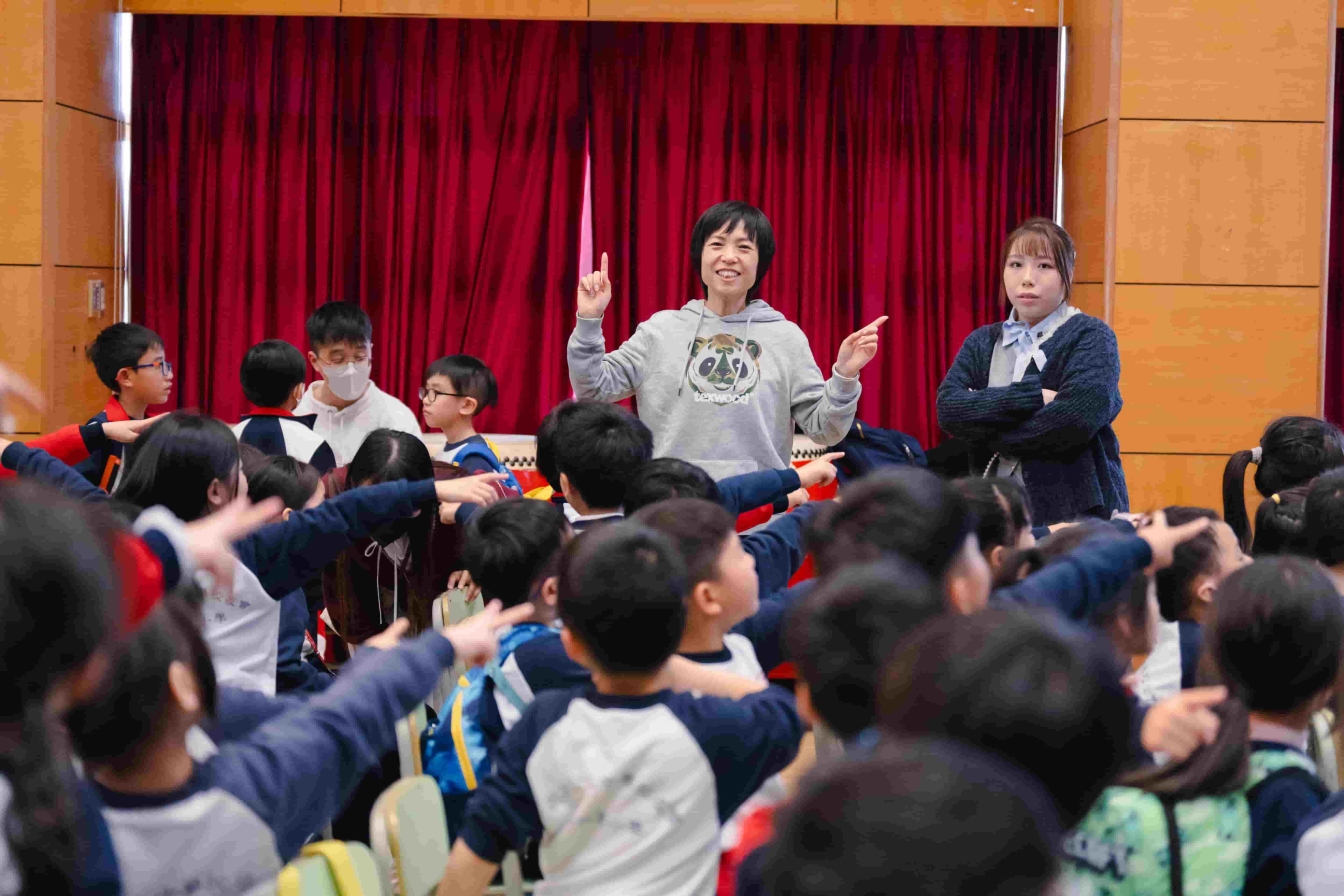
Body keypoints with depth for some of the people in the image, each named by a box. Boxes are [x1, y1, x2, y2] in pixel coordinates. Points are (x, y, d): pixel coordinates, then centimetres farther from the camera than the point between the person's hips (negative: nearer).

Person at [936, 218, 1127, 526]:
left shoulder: (1090, 337, -4)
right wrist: (1030, 397, -17)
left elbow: (1076, 419, -19)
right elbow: (949, 408, -6)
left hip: (1078, 511, -4)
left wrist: (984, 421, -8)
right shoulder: (982, 343, 10)